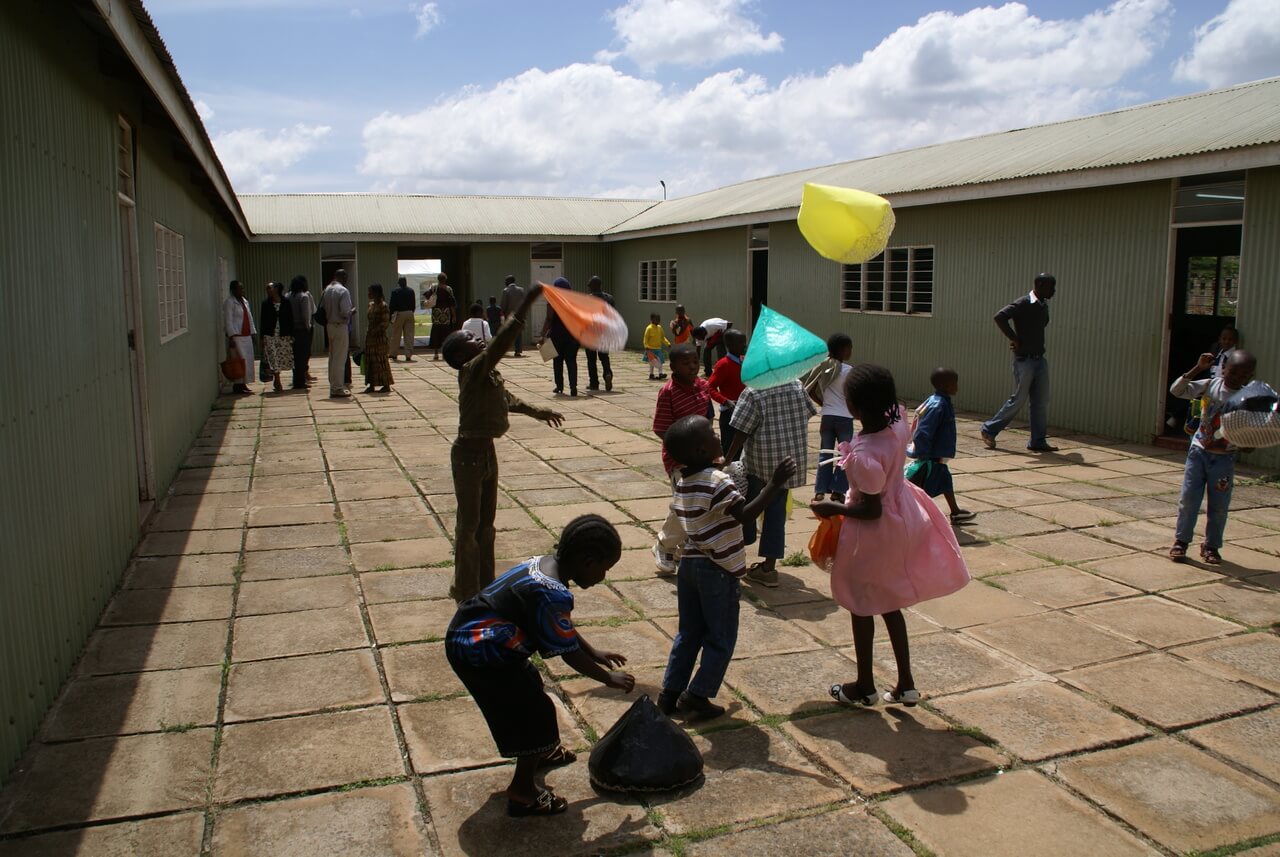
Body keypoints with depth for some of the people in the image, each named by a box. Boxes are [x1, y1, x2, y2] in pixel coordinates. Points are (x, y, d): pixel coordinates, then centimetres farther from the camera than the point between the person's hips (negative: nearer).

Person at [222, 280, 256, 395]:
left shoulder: (245, 301, 17)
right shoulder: (229, 302, -8)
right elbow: (228, 321, -13)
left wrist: (252, 333, 15)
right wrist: (231, 337, -18)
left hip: (246, 336, 8)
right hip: (236, 336, -8)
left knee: (248, 360, 7)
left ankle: (243, 384, 14)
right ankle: (237, 385, -5)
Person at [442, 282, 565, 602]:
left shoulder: (488, 373, 6)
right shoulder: (472, 370, -20)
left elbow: (505, 398, 25)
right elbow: (501, 342, -32)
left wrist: (536, 412, 28)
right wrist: (527, 302, -35)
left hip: (486, 451, 9)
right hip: (469, 453, -9)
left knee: (486, 521, 17)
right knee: (469, 524, 2)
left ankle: (485, 584, 30)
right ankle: (466, 590, 14)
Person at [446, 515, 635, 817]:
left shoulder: (544, 564, 1)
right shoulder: (553, 595, -28)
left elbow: (563, 626, 15)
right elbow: (569, 654, -17)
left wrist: (595, 653, 20)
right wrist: (609, 678, -3)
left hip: (466, 637, 10)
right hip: (479, 654, -10)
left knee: (530, 687, 27)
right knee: (537, 712, 0)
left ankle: (541, 753, 49)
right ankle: (522, 792, 13)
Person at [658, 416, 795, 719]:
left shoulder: (683, 482, 5)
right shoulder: (717, 481, -20)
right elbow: (745, 514, -28)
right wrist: (774, 484, -30)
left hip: (689, 563, 8)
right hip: (718, 569, -8)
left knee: (689, 632, 18)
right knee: (721, 637, 7)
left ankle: (670, 693, 21)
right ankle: (697, 695, 10)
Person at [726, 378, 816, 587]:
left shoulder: (753, 393, -14)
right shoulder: (796, 386, 2)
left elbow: (741, 433, -16)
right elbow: (809, 412, 15)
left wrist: (727, 460, -8)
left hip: (762, 461, -5)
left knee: (748, 506, 18)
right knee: (776, 510, 10)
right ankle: (769, 566, 13)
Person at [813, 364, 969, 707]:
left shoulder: (864, 455, -33)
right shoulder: (897, 424, -13)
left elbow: (870, 510, -24)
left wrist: (832, 508, -13)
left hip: (873, 534, -8)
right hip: (900, 519, 8)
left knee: (862, 608, 14)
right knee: (889, 604, 22)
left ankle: (864, 686, 32)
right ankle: (906, 683, 31)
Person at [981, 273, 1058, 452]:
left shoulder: (1044, 305, 12)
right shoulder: (1023, 304, -13)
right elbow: (1000, 317, -26)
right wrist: (1014, 339, -20)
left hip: (1040, 359, 7)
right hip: (1024, 359, -7)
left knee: (1041, 401, 4)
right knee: (1018, 399, -2)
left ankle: (1038, 441, 10)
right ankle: (989, 429, 11)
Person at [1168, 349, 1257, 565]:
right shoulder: (1210, 386, -3)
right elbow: (1177, 390, -12)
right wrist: (1197, 368, -19)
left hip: (1224, 457, 0)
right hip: (1199, 451, 0)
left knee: (1219, 505, 5)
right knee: (1188, 499, 1)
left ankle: (1211, 546, 20)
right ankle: (1181, 541, 13)